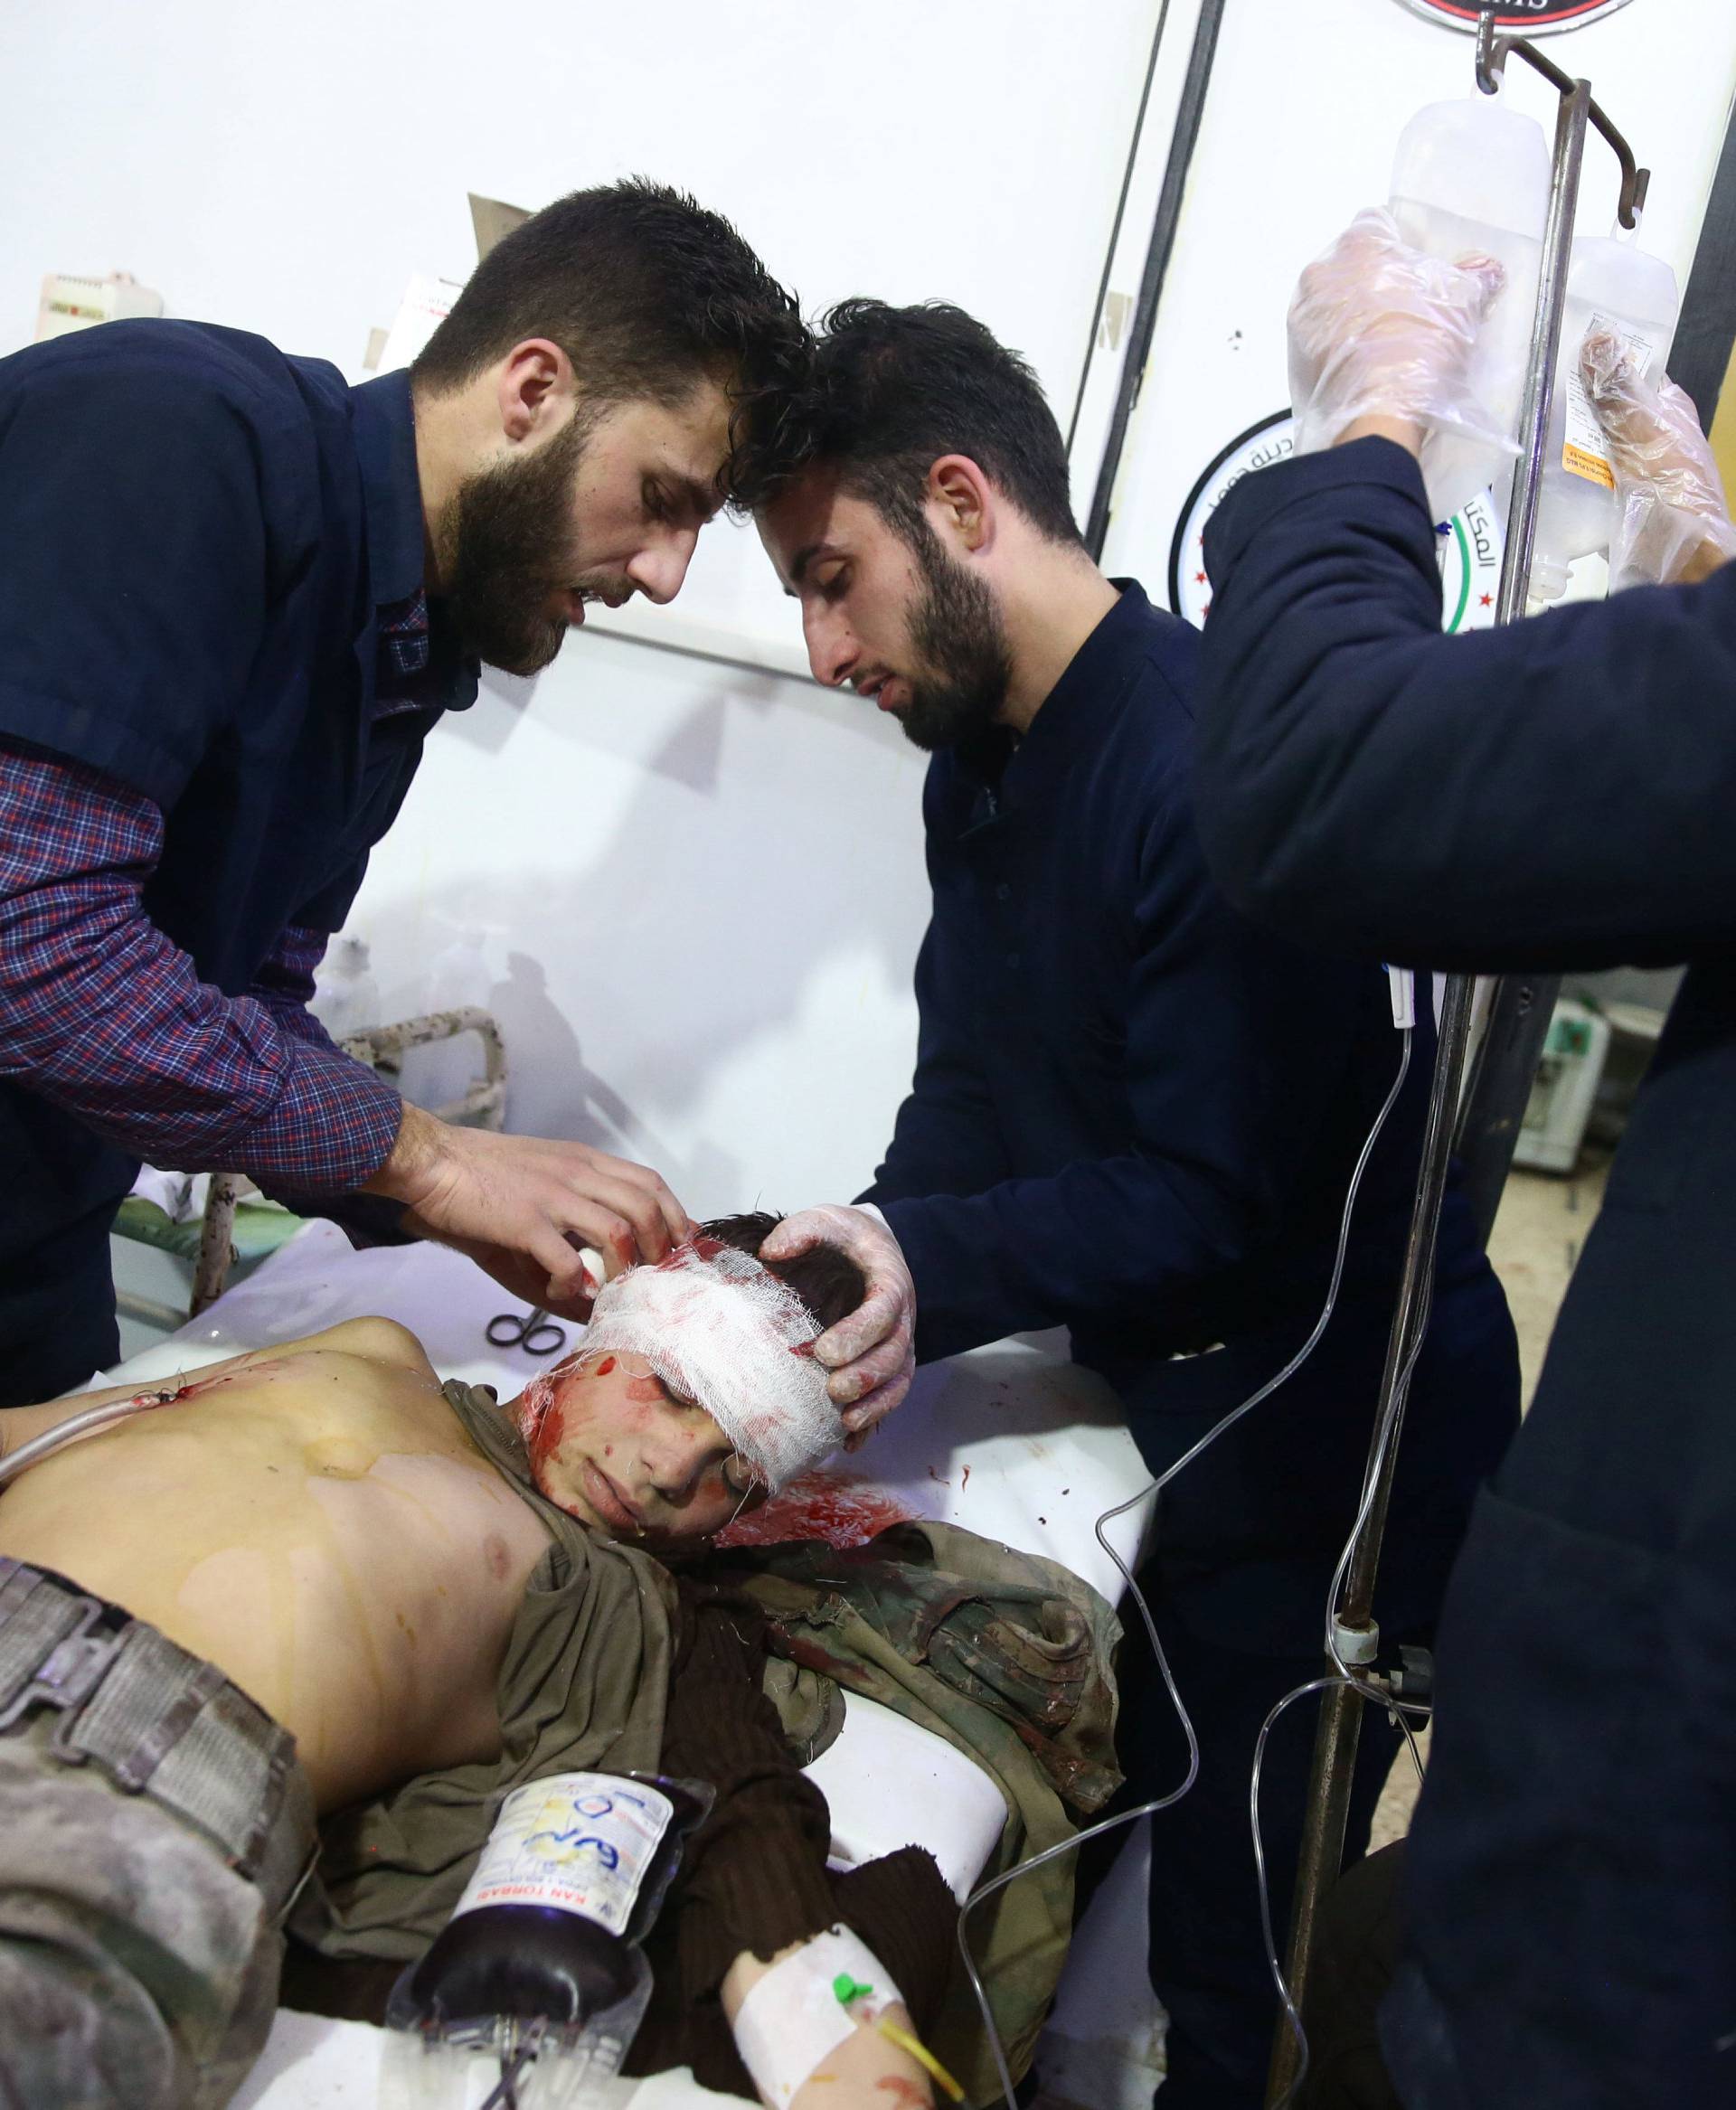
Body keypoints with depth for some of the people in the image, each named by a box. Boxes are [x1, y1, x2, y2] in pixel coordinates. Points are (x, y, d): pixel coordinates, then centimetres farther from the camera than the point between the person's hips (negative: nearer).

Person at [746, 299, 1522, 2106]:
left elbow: (1214, 1204, -24)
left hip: (1316, 1456, -8)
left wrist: (916, 1263, -25)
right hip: (1150, 1410, 8)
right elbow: (968, 1093, 7)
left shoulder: (1211, 760, -24)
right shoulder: (979, 766, 6)